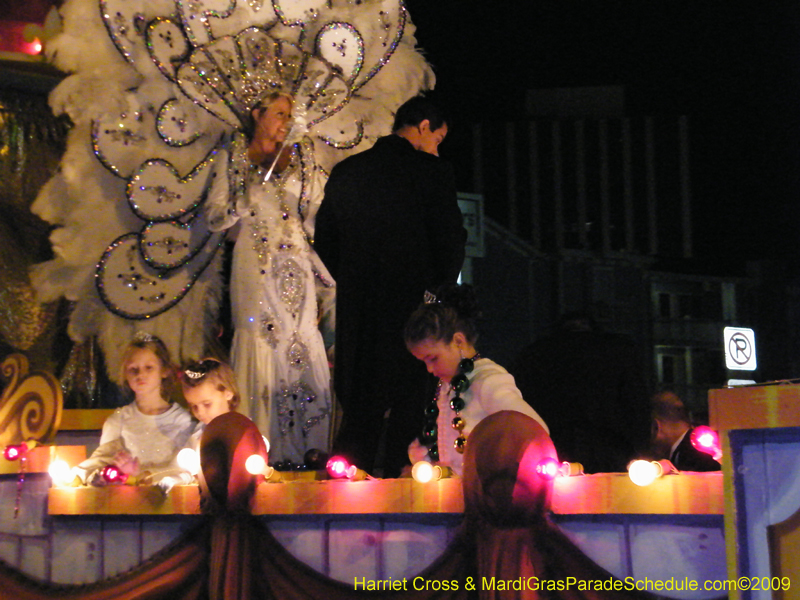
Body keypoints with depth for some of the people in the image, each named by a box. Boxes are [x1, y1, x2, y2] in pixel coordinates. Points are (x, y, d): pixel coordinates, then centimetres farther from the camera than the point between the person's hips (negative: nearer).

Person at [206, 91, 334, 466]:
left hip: (295, 263, 1)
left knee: (302, 343, -6)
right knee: (257, 342, -7)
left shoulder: (300, 156, 14)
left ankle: (306, 446, -3)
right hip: (254, 263, -1)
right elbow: (214, 219, 6)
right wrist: (246, 201, -9)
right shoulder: (233, 158, 10)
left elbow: (317, 211, 17)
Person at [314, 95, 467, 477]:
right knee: (411, 402, 4)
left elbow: (324, 242, 13)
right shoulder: (431, 171, -5)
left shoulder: (344, 173, 9)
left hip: (356, 304, 5)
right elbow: (451, 241, -6)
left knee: (360, 404, 10)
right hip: (412, 301, -4)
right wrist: (439, 288, 10)